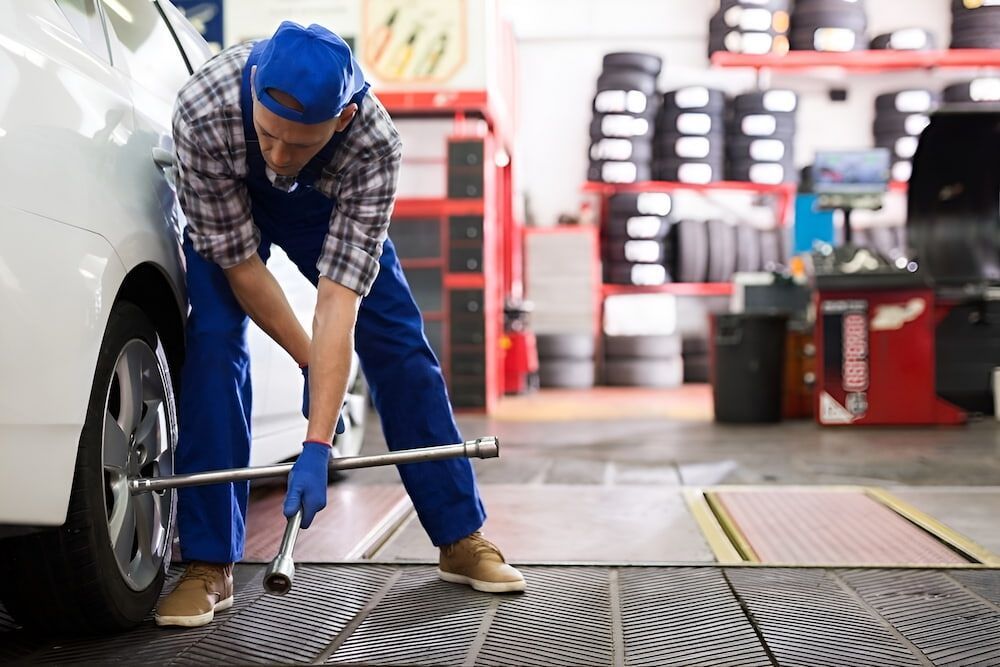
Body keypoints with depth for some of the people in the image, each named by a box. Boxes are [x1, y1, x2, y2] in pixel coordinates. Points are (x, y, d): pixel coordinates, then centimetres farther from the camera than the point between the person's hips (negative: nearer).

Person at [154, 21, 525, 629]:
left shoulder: (375, 142, -40)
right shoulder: (204, 111, -41)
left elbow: (338, 302, -41)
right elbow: (238, 260, -29)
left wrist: (317, 450, -43)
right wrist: (309, 360, -23)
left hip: (329, 202, 1)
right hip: (225, 204, 0)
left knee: (399, 346, -6)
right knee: (213, 342, -19)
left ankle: (462, 539, 7)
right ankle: (209, 566, -10)